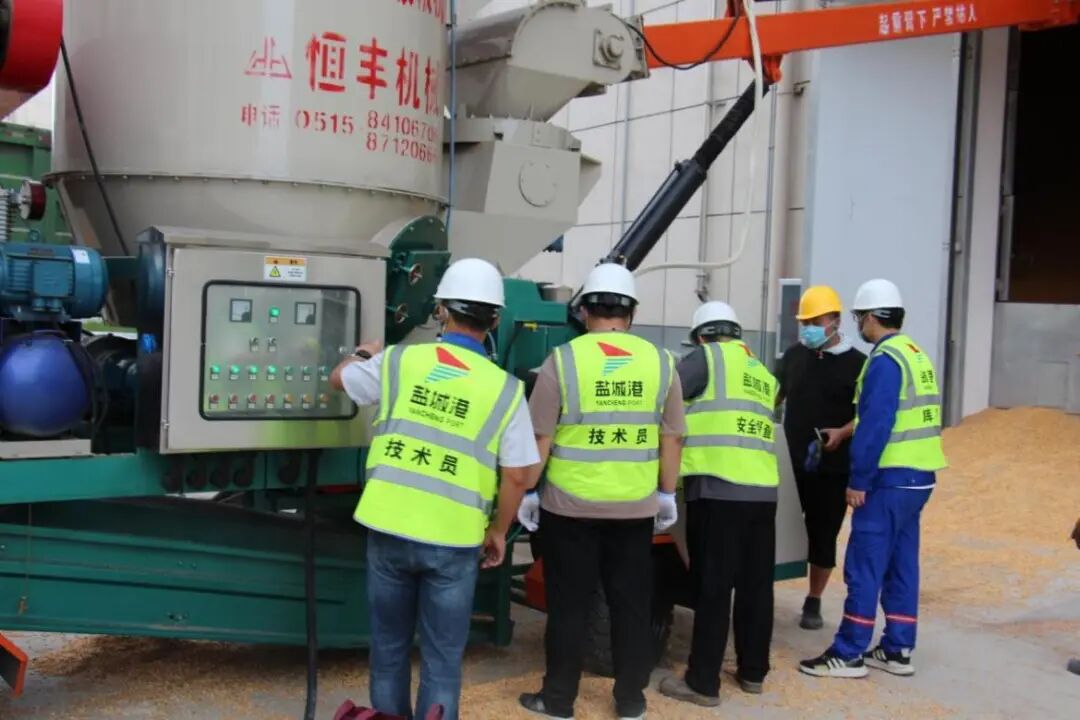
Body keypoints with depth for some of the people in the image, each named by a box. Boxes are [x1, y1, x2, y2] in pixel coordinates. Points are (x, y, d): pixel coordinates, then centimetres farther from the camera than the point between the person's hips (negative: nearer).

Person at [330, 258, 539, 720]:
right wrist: (498, 531, 11)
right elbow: (517, 475, -5)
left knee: (389, 646, 20)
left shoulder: (398, 361, -2)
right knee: (441, 659, 12)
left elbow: (339, 380, 18)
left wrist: (365, 353, 39)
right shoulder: (505, 388, -6)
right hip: (453, 540, -2)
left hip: (388, 528, 2)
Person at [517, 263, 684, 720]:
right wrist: (667, 495, 14)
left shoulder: (564, 359, -8)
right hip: (636, 508, 2)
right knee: (631, 603, 13)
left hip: (570, 505, -2)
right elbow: (671, 437, 4)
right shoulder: (659, 361, 0)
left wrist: (528, 492, 4)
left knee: (570, 605, 9)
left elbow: (540, 436, -6)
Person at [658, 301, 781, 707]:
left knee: (713, 588, -1)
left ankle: (703, 683, 5)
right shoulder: (764, 375, 22)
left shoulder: (707, 358, 2)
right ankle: (753, 672, 26)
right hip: (762, 489, 7)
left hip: (718, 489, -7)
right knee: (755, 585, 15)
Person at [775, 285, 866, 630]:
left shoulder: (856, 363, -4)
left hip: (833, 466, -2)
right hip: (791, 462, 2)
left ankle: (813, 602, 21)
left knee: (823, 534, 7)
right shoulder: (793, 356, 8)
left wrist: (843, 433, -19)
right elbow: (776, 395, 19)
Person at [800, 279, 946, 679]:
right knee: (901, 565, 14)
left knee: (863, 566, -4)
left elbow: (876, 425, -20)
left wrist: (858, 480, -15)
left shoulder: (886, 360, -15)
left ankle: (849, 654, 2)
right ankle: (897, 651, 20)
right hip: (917, 476, 10)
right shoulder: (916, 355, 15)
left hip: (891, 478, -10)